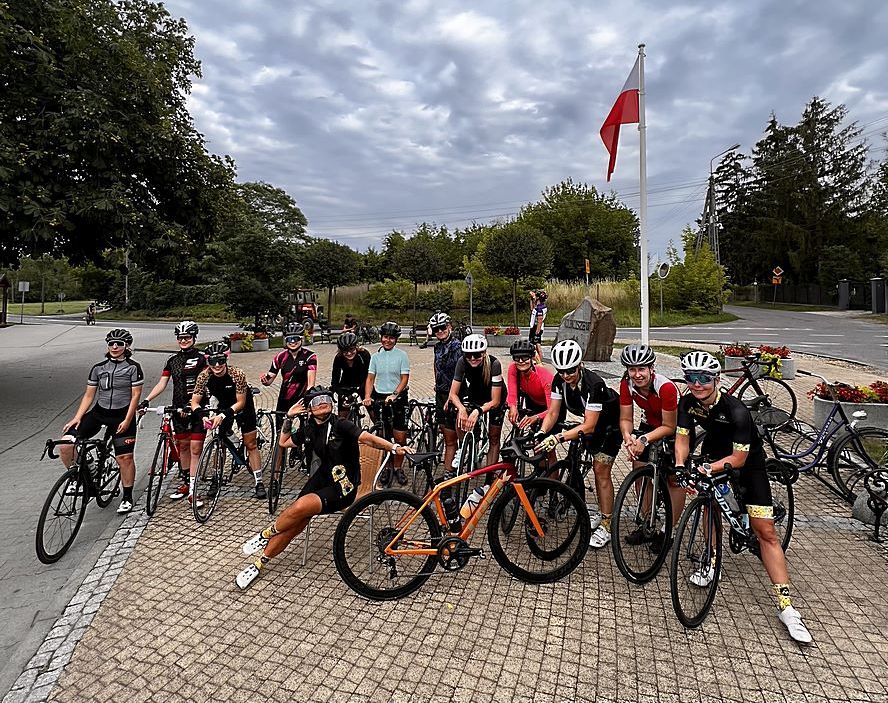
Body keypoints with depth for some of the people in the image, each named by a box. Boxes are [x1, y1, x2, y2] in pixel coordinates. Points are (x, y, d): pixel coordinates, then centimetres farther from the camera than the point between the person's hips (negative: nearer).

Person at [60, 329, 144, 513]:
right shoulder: (98, 368, 6)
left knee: (125, 457, -4)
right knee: (65, 445, -13)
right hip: (99, 412, 4)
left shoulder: (133, 367, -4)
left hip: (122, 416, -3)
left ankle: (127, 498, 12)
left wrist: (127, 420, -14)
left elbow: (135, 395, -7)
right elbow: (89, 395, 7)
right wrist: (77, 418, -5)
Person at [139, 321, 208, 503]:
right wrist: (146, 400, -6)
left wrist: (192, 403, -26)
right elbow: (162, 384, 7)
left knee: (195, 449, -5)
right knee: (183, 446, 13)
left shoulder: (202, 358, -5)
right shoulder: (173, 360, 11)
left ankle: (193, 489, -2)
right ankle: (185, 483, 26)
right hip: (178, 409, 5)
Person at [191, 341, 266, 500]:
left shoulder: (237, 374, -32)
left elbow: (241, 403, -26)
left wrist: (223, 415, -38)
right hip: (223, 406, 3)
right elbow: (195, 402, -17)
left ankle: (258, 482, 2)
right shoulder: (204, 376, -23)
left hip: (243, 405, -3)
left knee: (250, 444, -3)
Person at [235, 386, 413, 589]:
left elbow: (367, 437, -27)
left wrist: (394, 447, -42)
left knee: (301, 506, -27)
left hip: (342, 488, -5)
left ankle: (266, 534, 1)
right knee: (294, 524, -9)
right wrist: (289, 418, 10)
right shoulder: (308, 429, 6)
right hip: (321, 479, 6)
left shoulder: (340, 425, -14)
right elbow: (283, 442, 22)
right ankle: (259, 564, 10)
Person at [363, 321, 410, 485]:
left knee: (400, 437, -2)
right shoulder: (376, 356, 7)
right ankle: (385, 468, 20)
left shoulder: (402, 355, -2)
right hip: (379, 398, 2)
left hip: (398, 398, -2)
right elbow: (370, 378, 5)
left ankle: (398, 468, 15)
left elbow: (404, 378, -7)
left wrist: (394, 394, -20)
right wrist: (367, 396, -10)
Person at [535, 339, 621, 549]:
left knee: (601, 469, -8)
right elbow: (553, 413, -13)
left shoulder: (594, 384, -36)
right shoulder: (559, 380, -18)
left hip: (607, 423, -6)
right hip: (584, 419, 6)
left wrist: (558, 438, -44)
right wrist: (541, 433, -31)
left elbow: (589, 426, -36)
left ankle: (606, 525, 3)